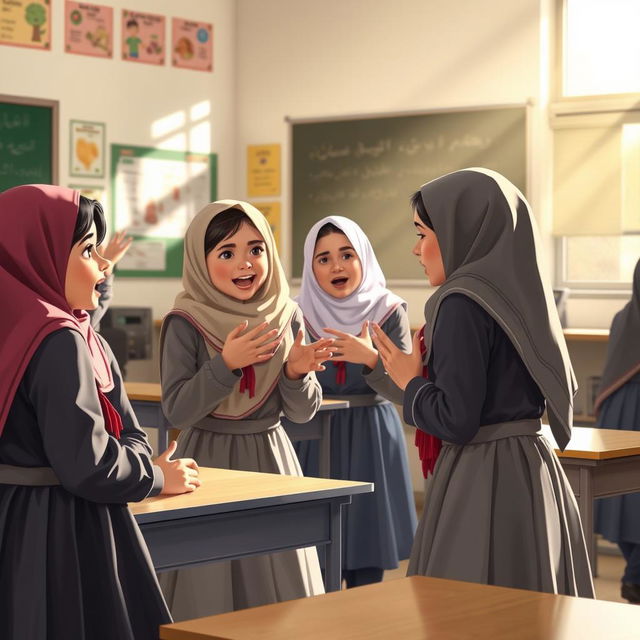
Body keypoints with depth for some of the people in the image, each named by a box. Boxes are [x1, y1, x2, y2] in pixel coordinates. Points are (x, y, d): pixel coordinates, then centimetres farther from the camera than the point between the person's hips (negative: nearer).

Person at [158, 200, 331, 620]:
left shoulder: (287, 316, 1)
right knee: (211, 597, 0)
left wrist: (296, 373, -17)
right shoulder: (185, 324, -10)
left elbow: (303, 412, 3)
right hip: (211, 461, -3)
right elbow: (177, 411, -13)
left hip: (272, 458, 4)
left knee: (283, 593, 7)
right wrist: (225, 364, -22)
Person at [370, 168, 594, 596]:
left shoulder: (464, 303, -16)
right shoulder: (525, 293, 9)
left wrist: (410, 381, -2)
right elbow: (563, 386, 18)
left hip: (483, 484, -9)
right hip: (537, 474, 9)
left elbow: (456, 421, -21)